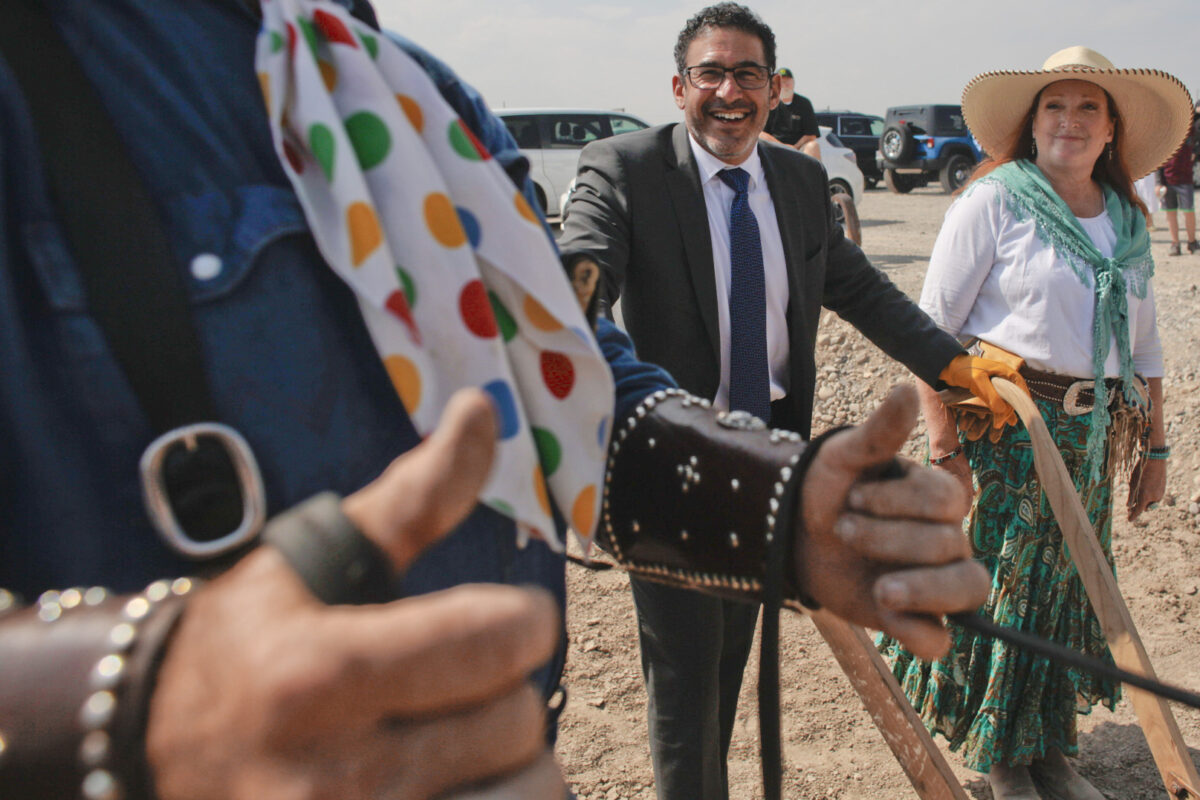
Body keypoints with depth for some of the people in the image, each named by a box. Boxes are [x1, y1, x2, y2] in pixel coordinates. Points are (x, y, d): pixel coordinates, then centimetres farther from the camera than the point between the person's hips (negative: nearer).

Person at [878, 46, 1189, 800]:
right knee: (995, 589, 3)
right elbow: (931, 327, -11)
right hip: (1001, 426, -5)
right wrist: (945, 446, -17)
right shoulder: (994, 202, -7)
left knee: (1068, 590, 14)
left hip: (1092, 436, 6)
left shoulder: (1127, 221, 10)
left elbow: (1143, 343, 17)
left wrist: (1154, 445, 14)